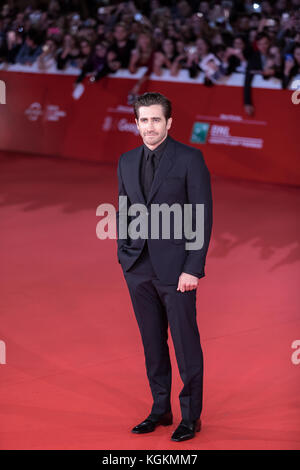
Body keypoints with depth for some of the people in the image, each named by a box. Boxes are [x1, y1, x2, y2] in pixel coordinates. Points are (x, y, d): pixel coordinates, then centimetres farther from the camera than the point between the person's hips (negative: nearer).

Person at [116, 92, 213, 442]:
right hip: (139, 268, 5)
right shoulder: (127, 161, 10)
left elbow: (202, 216, -8)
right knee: (152, 344, 12)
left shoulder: (189, 159, -6)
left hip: (176, 268, -5)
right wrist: (124, 257, 9)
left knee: (186, 344, 1)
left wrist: (193, 269, -14)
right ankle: (160, 410, 23)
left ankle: (191, 416, 12)